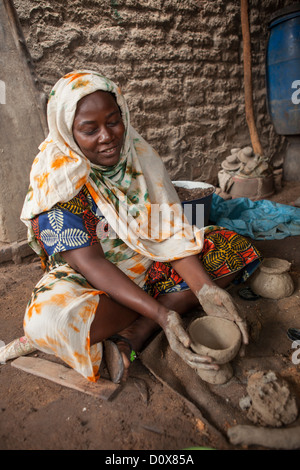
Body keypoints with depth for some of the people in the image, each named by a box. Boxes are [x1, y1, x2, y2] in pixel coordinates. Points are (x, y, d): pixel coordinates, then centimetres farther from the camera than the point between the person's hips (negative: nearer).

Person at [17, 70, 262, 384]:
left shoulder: (138, 154, -5)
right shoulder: (57, 180, -17)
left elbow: (168, 229, -11)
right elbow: (90, 262, -24)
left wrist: (204, 287, -26)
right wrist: (162, 314, -35)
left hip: (150, 263, 5)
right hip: (91, 282, -4)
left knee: (234, 249, -9)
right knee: (48, 319, -35)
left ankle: (133, 335, -20)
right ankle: (174, 301, -13)